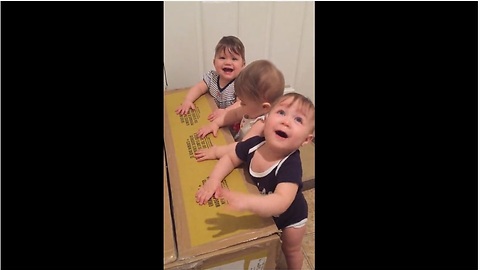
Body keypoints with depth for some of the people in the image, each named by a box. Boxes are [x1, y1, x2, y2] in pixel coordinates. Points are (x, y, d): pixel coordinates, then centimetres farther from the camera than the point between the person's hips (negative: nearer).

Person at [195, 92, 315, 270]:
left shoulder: (291, 165, -43)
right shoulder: (254, 144, -28)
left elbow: (282, 202, -56)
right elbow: (230, 157, -11)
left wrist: (247, 202, -72)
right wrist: (214, 179, -27)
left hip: (291, 217, -4)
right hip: (265, 212, 5)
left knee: (290, 250, 26)